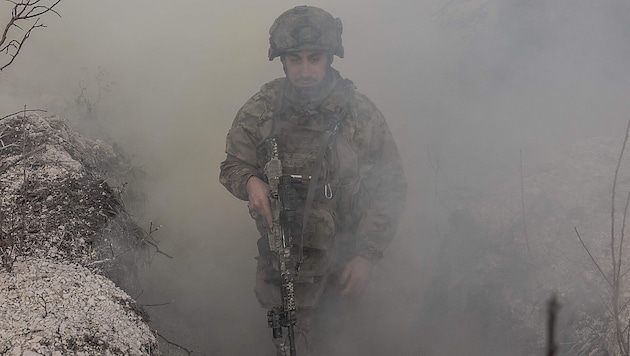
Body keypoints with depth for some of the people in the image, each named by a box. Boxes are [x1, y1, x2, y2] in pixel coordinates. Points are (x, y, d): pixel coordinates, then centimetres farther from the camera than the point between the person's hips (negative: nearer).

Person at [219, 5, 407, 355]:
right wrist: (250, 182, -22)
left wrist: (367, 254, -14)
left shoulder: (360, 112, -13)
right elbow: (232, 165, 3)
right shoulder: (260, 110, -10)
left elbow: (390, 186, -7)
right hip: (283, 251, 0)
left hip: (344, 253, 0)